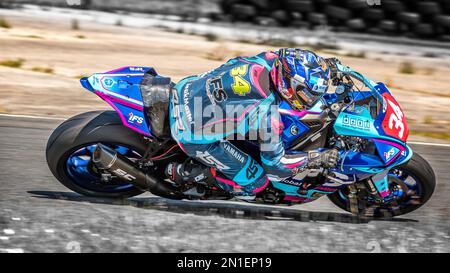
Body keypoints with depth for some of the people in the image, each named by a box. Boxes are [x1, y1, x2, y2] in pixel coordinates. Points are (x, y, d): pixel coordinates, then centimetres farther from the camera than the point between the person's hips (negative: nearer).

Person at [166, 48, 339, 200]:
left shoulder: (269, 58, -14)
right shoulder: (266, 113, -30)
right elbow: (274, 163, -15)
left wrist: (329, 65, 17)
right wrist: (316, 159, -6)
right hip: (194, 136, -8)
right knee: (255, 183, 1)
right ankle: (186, 172, 3)